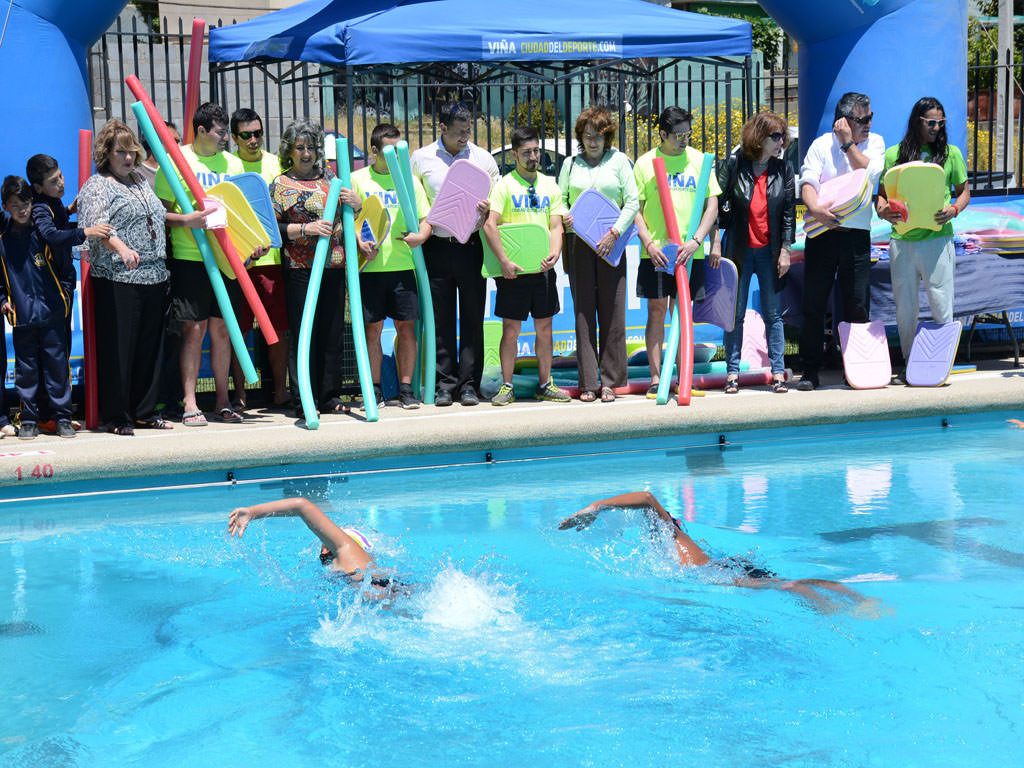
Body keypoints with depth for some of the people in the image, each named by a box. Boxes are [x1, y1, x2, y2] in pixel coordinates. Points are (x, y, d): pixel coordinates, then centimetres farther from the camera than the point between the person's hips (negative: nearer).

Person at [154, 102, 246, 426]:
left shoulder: (233, 163, 13)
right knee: (193, 330, -4)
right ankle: (189, 404, 2)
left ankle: (223, 401, 13)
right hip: (189, 257, -4)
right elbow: (161, 212, -2)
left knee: (222, 328, 7)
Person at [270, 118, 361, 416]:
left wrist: (357, 203, 2)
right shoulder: (281, 185, 4)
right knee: (303, 331, -4)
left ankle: (329, 394, 13)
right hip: (300, 269, -4)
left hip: (334, 267, 4)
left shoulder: (330, 178, 16)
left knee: (333, 331, 5)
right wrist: (305, 228, -17)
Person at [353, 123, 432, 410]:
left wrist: (420, 235, -8)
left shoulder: (410, 180, 12)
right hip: (371, 266, -2)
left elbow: (425, 218, 13)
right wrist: (359, 241, -14)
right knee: (372, 329, 1)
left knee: (407, 327, 2)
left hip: (403, 265, 2)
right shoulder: (357, 180, 6)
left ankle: (406, 389, 10)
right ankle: (374, 390, 10)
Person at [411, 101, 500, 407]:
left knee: (472, 318, 2)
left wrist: (488, 209, -9)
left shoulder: (483, 158, 7)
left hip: (472, 246, 0)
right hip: (436, 247, 0)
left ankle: (469, 384, 8)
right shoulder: (421, 159, 6)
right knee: (441, 319, 2)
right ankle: (445, 383, 9)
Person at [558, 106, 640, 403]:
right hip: (578, 244, 1)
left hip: (610, 244, -1)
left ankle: (610, 381, 5)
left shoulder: (619, 160, 7)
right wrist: (564, 217, -8)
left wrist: (614, 232, -11)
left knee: (612, 311, -2)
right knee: (583, 312, -1)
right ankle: (588, 383, 3)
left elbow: (632, 202, 1)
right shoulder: (570, 163, 13)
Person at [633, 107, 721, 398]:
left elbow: (712, 205, 4)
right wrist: (649, 244, -10)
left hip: (689, 251, 1)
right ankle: (656, 379, 7)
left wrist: (696, 240, -9)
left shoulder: (699, 160, 6)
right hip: (655, 251, -1)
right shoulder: (645, 163, 3)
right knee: (656, 313, 2)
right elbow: (635, 209, 3)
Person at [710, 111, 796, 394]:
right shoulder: (734, 164, -2)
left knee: (773, 314, 4)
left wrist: (785, 250, -1)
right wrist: (715, 243, -6)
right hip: (738, 248, -1)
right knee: (735, 314, 3)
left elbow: (789, 213, 4)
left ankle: (778, 372, 9)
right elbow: (716, 204, -1)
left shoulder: (784, 170, 3)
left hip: (770, 251, 1)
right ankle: (732, 373, 10)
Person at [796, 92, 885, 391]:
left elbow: (870, 174, -8)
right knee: (813, 304, 0)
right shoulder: (821, 145, 3)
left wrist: (848, 143, -7)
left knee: (858, 306, 2)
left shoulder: (875, 142, 10)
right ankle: (810, 371, 8)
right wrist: (815, 209, -28)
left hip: (857, 233, 1)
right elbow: (808, 181, -10)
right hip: (822, 232, -1)